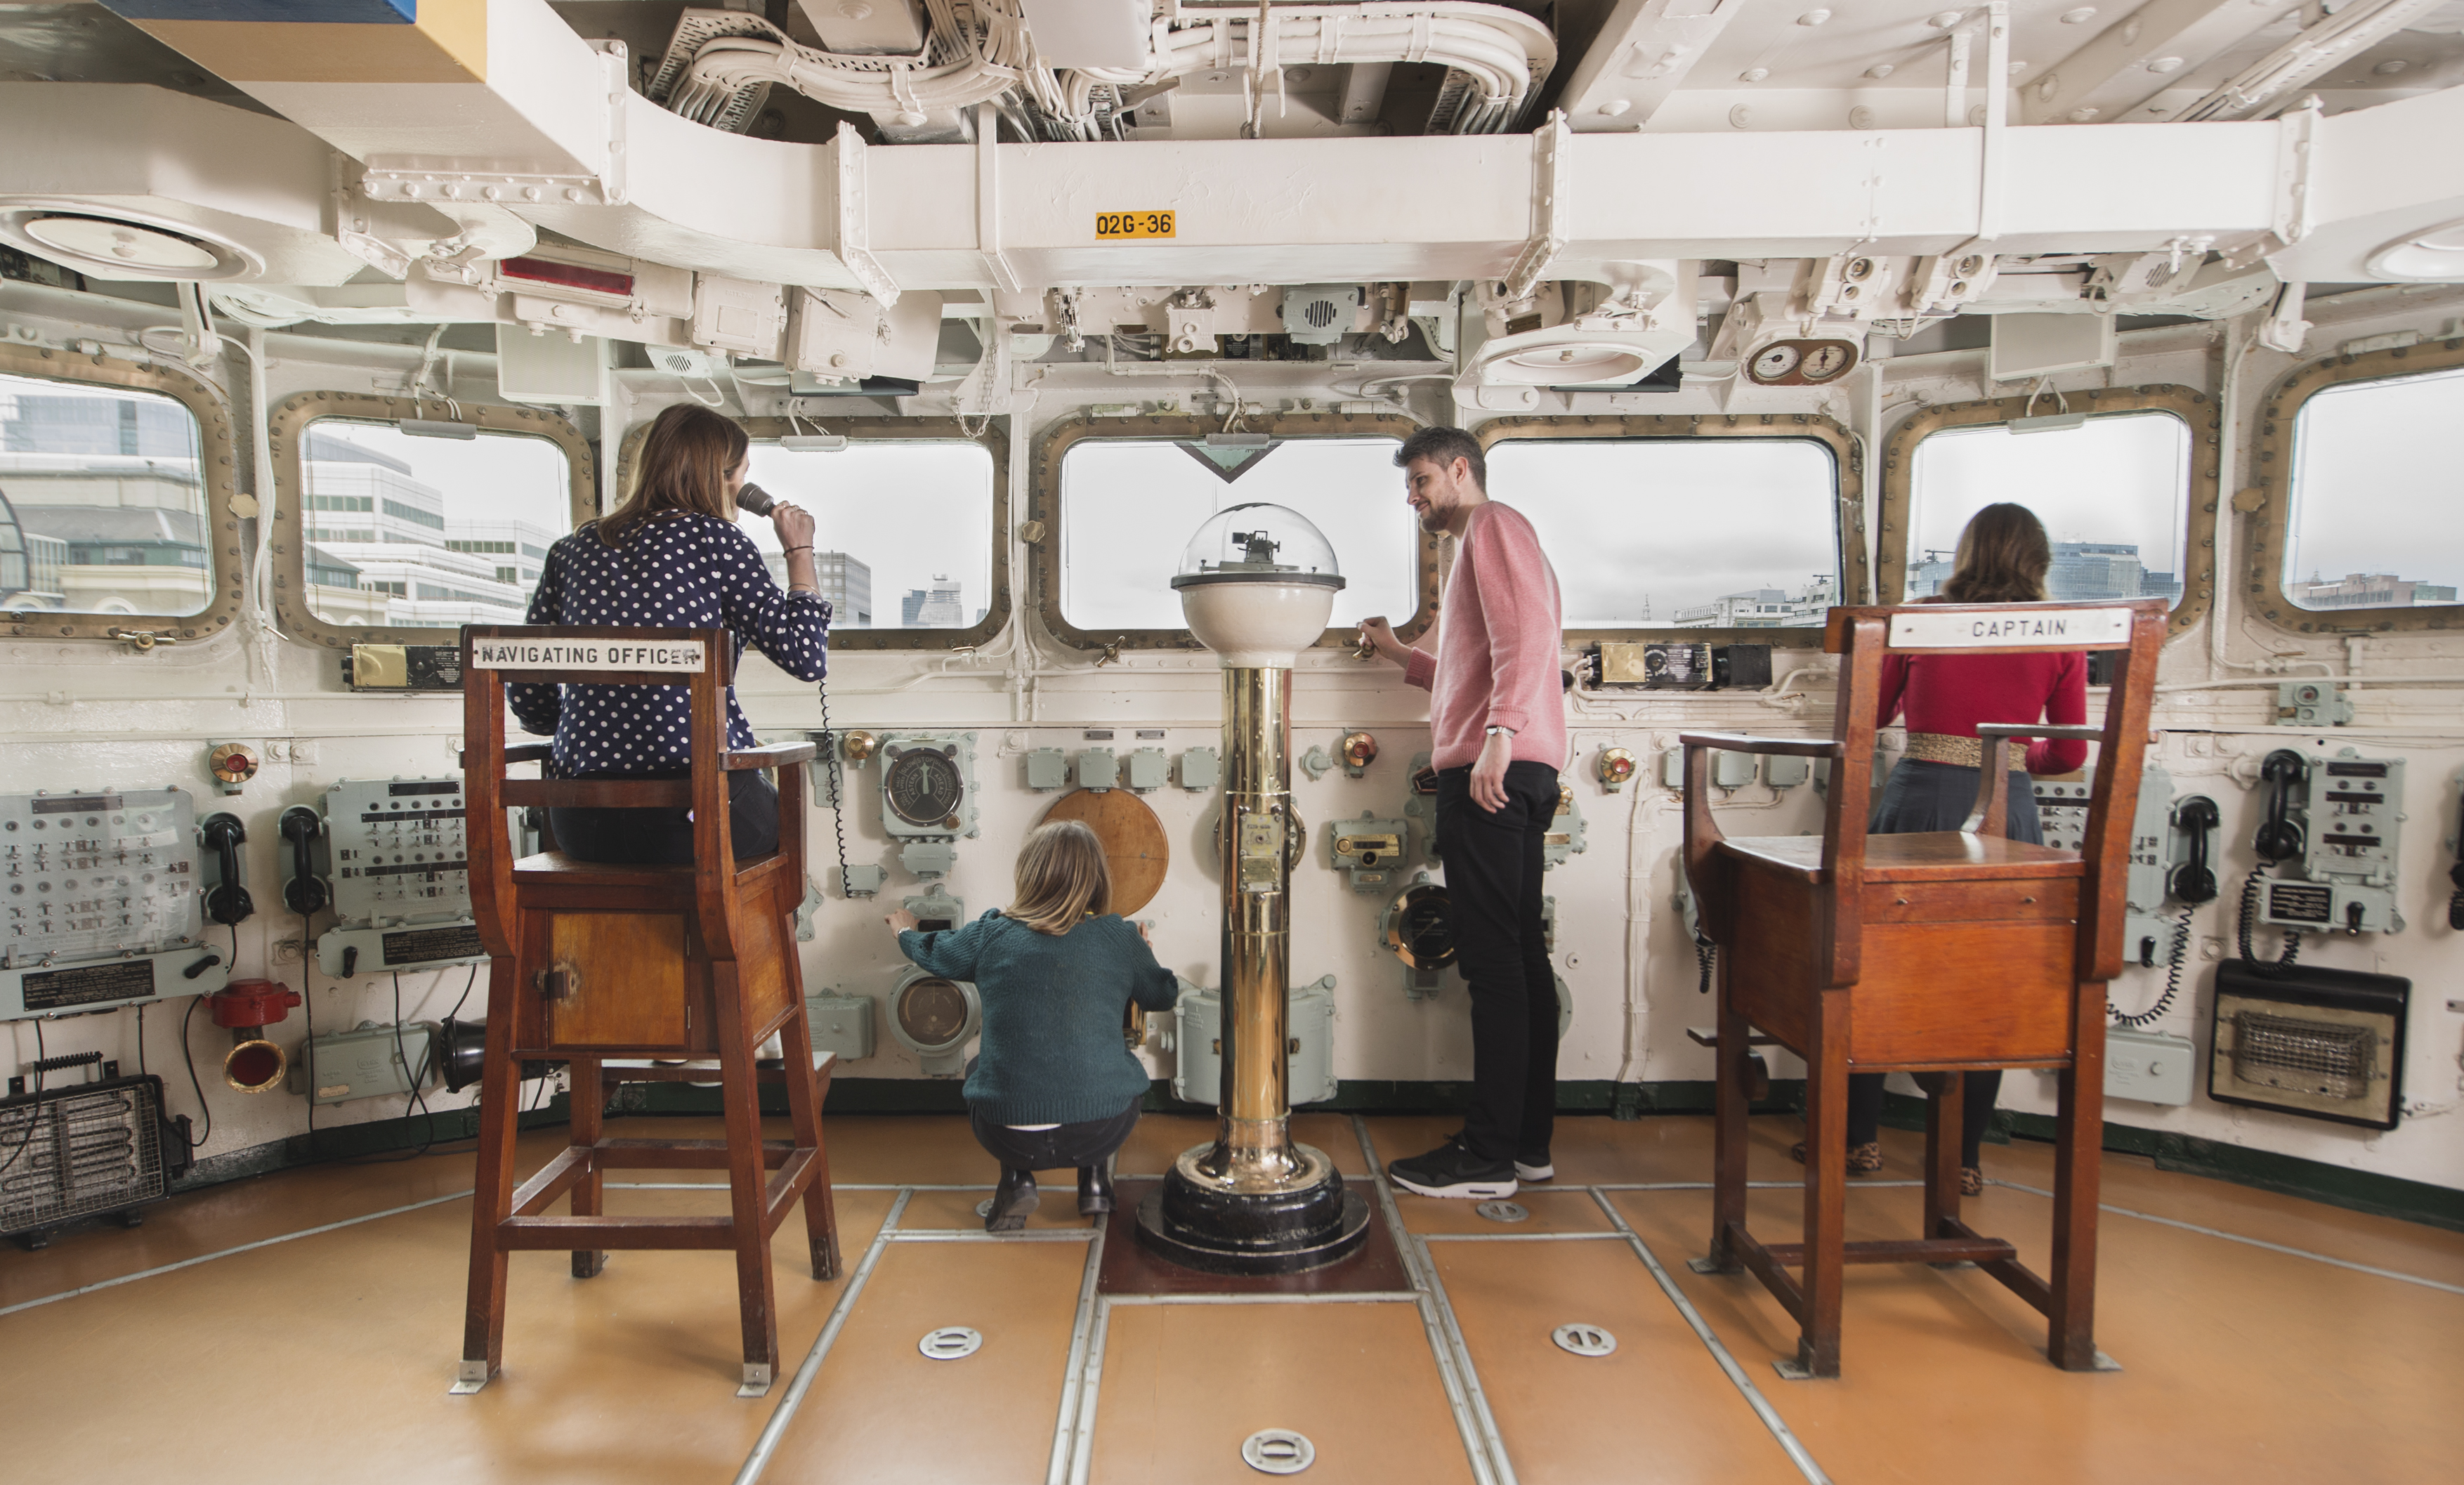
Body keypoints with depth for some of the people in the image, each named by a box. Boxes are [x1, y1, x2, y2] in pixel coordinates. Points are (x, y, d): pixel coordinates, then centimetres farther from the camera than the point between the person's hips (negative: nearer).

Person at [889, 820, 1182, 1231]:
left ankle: (1016, 1181, 17)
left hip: (1011, 1138, 0)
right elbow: (1164, 995, 18)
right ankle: (1094, 1177, 25)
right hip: (1103, 1131, 1)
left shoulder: (992, 934, 0)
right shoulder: (1120, 938, 0)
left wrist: (906, 931, 45)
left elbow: (932, 953, 21)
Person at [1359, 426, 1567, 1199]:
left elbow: (1527, 634, -18)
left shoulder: (1494, 525, 0)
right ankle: (1527, 1141, 17)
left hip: (1493, 770, -11)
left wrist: (1497, 736, -28)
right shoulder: (1482, 543, 30)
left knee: (1494, 961, -9)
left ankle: (1489, 1156, -4)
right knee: (1520, 955, 10)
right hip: (1502, 776, 11)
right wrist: (1401, 654, 28)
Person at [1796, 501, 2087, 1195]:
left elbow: (1871, 715, 10)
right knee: (1989, 985, 11)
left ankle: (1860, 1136, 19)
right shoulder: (2060, 640, 2)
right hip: (2007, 812, 1)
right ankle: (1965, 1155, 19)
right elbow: (2069, 753, 8)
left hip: (1919, 801, -1)